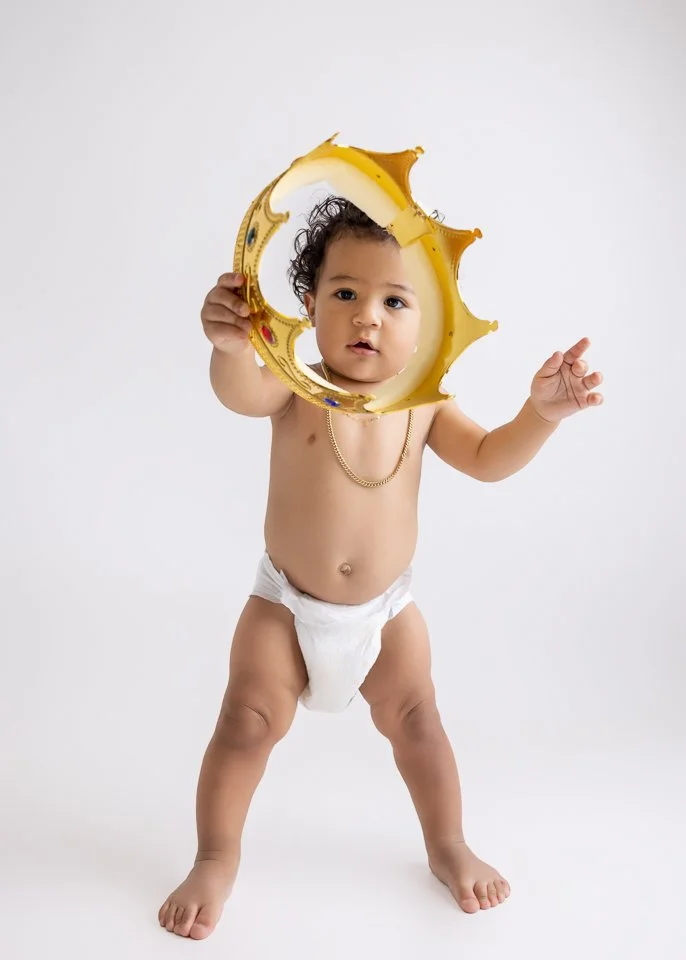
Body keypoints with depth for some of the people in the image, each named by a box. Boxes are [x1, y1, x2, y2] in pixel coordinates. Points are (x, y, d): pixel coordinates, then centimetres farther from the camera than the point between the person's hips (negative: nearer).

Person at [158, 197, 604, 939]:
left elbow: (488, 460, -4)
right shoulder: (298, 389, -19)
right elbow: (241, 392, -40)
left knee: (417, 722, 11)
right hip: (286, 607, -2)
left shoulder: (423, 406, -9)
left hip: (385, 609, 2)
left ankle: (448, 846, 35)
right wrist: (231, 347, -65)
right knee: (246, 725, 0)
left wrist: (541, 413, -23)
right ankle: (216, 859, 23)